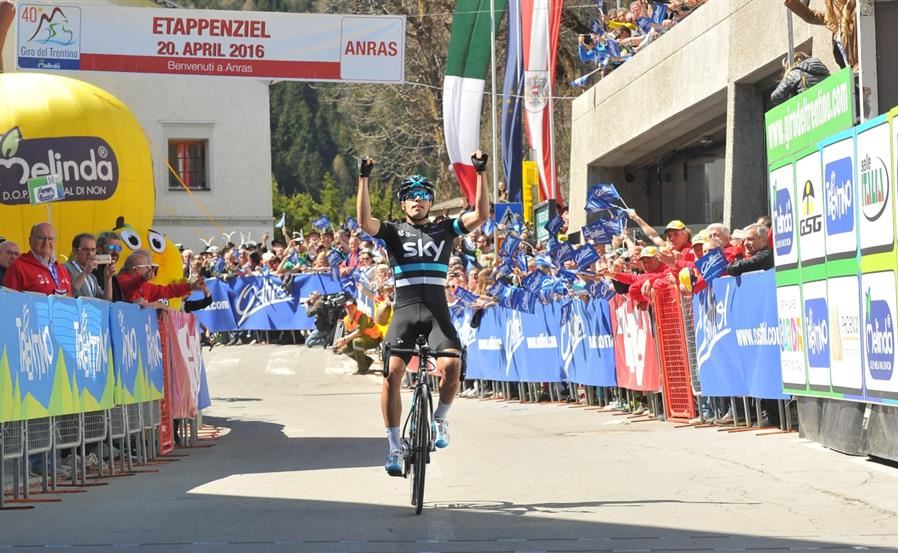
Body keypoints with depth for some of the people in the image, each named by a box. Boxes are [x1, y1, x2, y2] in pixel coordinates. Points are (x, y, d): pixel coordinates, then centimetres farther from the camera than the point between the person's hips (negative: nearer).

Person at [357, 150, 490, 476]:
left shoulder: (444, 230, 12)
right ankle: (394, 447, -4)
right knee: (392, 374, -15)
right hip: (404, 311, 0)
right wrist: (364, 179, -16)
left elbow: (481, 216, -1)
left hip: (437, 312, 0)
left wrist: (481, 174, -9)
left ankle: (440, 419, 5)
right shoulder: (394, 232, 11)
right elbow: (364, 222, -8)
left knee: (451, 366, -24)